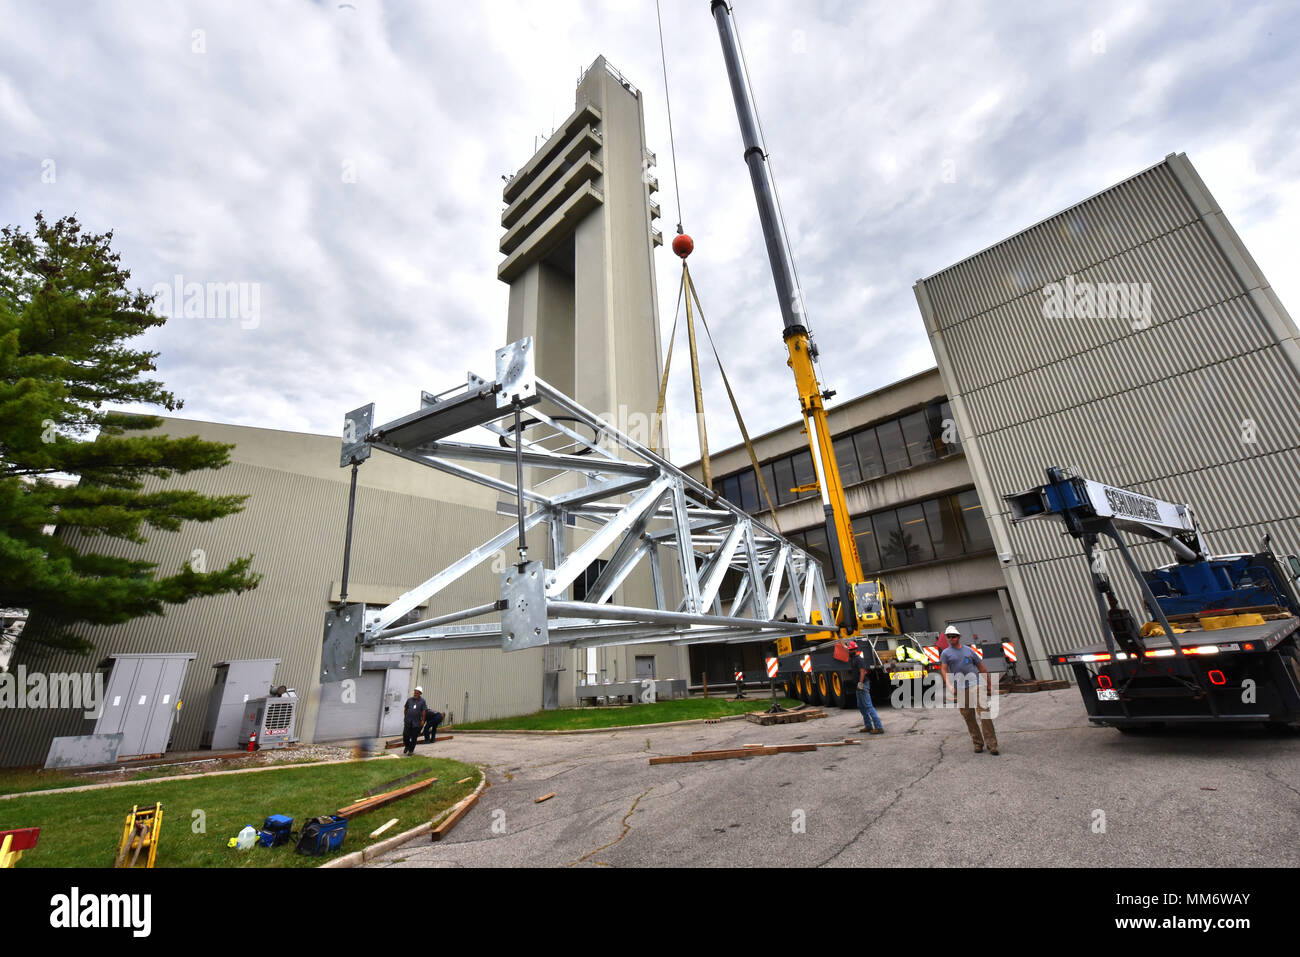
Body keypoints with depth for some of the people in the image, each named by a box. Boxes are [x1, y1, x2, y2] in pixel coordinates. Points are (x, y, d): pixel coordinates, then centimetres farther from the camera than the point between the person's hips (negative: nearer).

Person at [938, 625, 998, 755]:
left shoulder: (968, 650, 14)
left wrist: (990, 684, 17)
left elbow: (981, 667, 19)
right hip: (959, 689, -1)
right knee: (969, 718, 3)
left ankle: (991, 744, -6)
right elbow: (943, 670, -3)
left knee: (984, 712, -11)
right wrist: (949, 685, -18)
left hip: (975, 685, 1)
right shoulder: (946, 653, 7)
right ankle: (977, 743, 14)